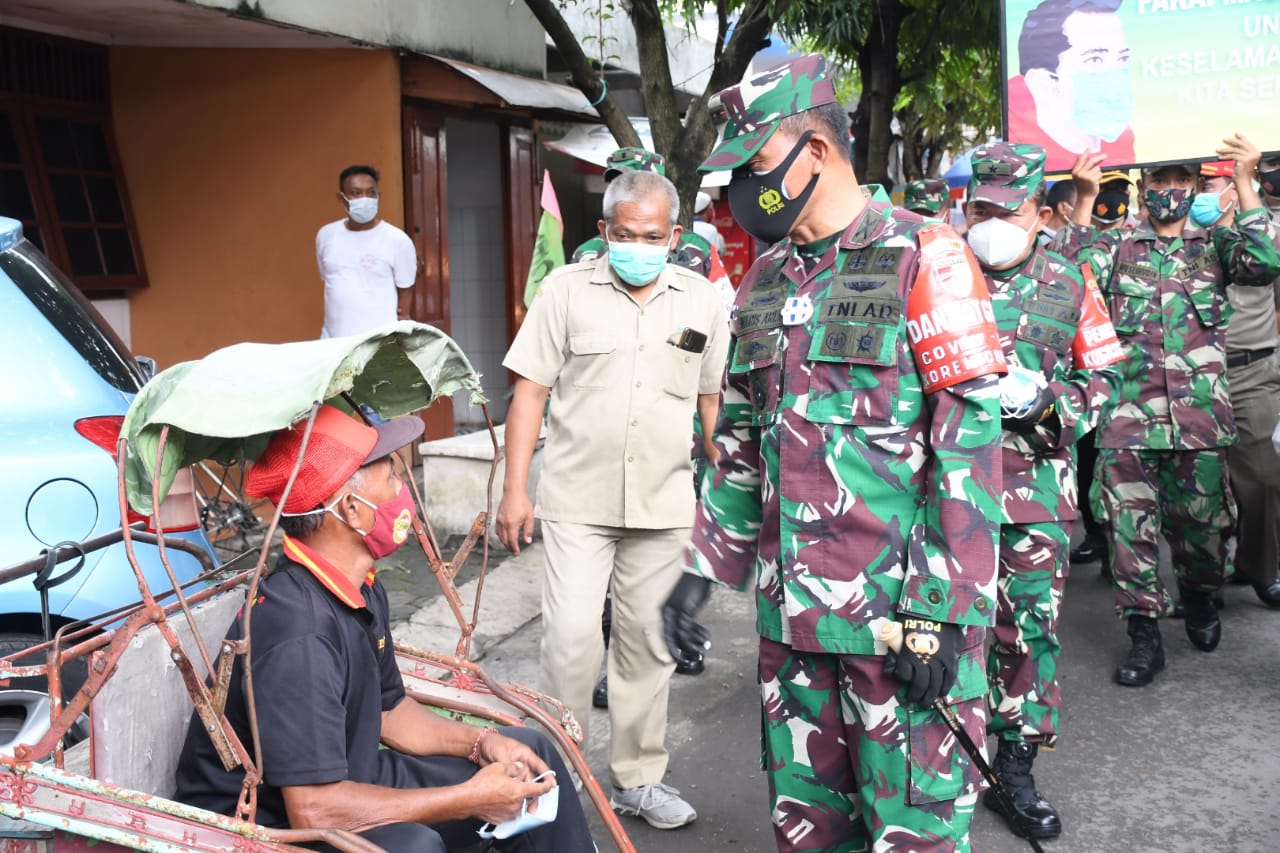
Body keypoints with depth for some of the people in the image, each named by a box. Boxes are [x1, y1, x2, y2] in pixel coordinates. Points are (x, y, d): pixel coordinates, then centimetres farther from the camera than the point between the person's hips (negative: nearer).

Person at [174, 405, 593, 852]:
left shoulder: (362, 589, -1)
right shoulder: (298, 634, -30)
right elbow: (313, 811, -32)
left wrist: (481, 742, -3)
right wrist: (470, 799, -24)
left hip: (341, 785, 9)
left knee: (529, 752, 11)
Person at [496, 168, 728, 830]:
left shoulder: (702, 300, 6)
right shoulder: (567, 289, -1)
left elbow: (714, 400, 13)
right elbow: (530, 389, -1)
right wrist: (515, 489, -6)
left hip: (665, 504, 3)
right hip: (577, 501, -2)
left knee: (648, 642, 11)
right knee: (572, 639, -7)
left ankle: (637, 778, 26)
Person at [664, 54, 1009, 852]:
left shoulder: (922, 258, -8)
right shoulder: (765, 281, 13)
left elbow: (969, 444, -13)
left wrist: (943, 611, -16)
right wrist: (704, 566, 12)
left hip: (899, 608, -6)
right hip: (790, 608, 7)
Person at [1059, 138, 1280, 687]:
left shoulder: (1214, 244, 12)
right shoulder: (1118, 244, 12)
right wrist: (1084, 201, -10)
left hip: (1199, 411, 1)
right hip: (1128, 410, 0)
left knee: (1203, 520, 9)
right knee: (1130, 525, -2)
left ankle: (1198, 599, 37)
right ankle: (1144, 636, 7)